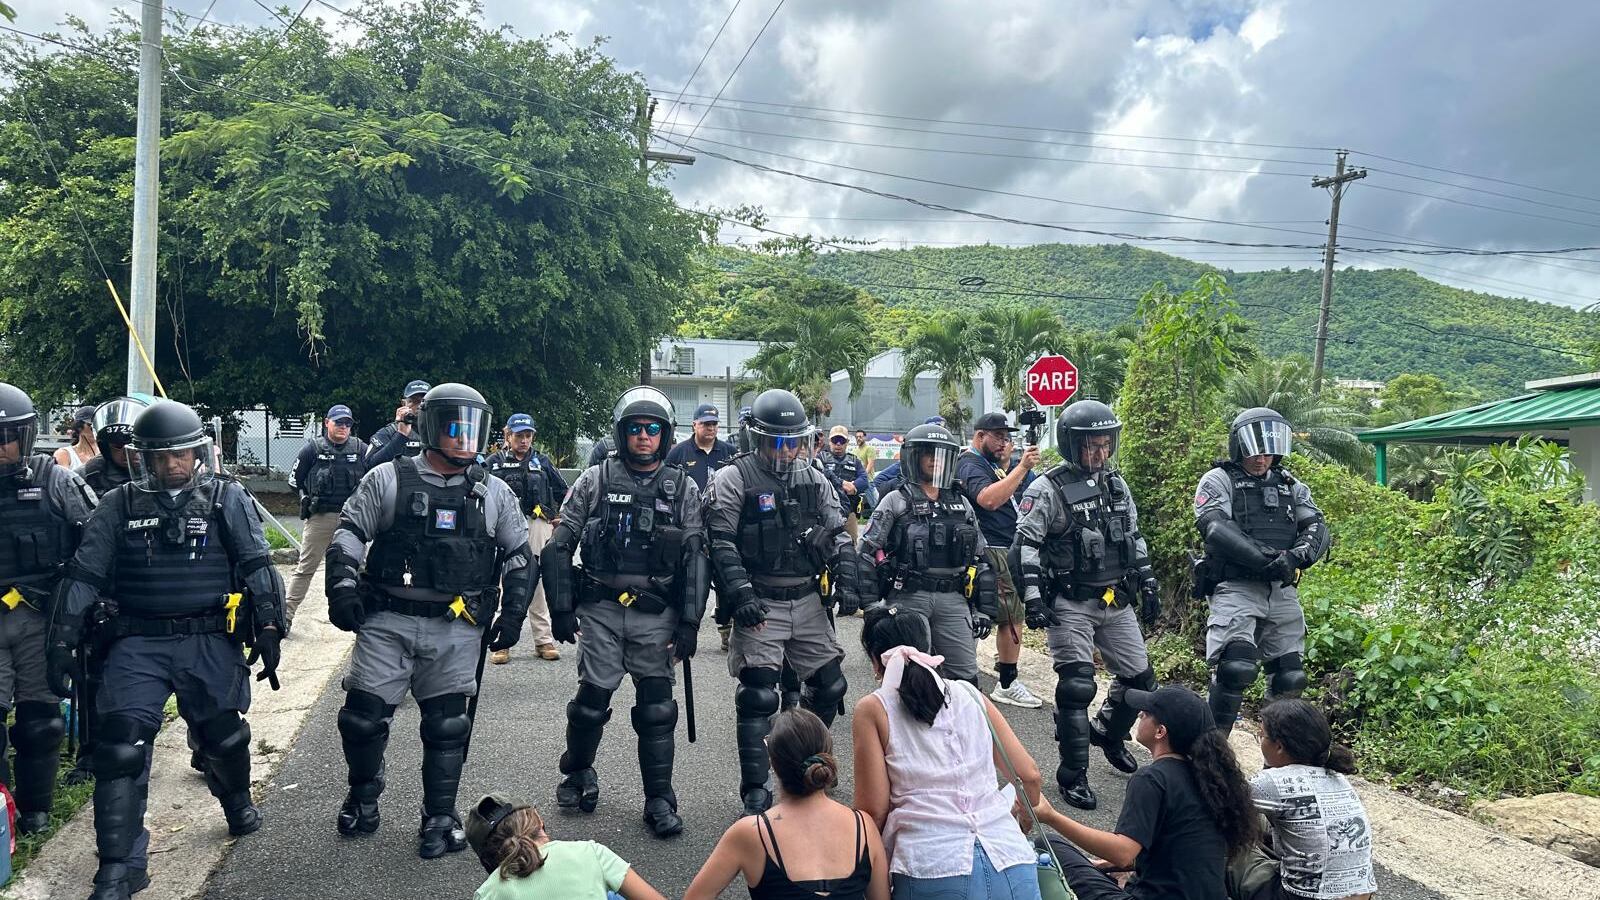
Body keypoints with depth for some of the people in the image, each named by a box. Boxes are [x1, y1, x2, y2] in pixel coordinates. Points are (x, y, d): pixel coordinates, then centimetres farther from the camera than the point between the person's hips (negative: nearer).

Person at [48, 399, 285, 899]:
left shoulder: (227, 499, 2)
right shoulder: (119, 506, 6)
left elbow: (257, 567, -3)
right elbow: (83, 575, 6)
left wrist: (268, 627, -10)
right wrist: (65, 641, 0)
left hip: (209, 641, 0)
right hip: (137, 643, 1)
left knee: (224, 735, 10)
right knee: (121, 748, -8)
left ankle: (237, 800, 42)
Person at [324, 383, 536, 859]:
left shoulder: (495, 493, 7)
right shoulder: (388, 480, 1)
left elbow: (519, 557, 12)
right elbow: (348, 533, 3)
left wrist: (513, 614, 5)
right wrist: (343, 586, -10)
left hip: (456, 628, 1)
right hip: (387, 621, -1)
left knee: (447, 725, 5)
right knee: (364, 713, 2)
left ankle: (440, 819, 20)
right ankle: (363, 797, 29)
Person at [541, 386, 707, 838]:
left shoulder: (683, 489, 5)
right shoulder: (594, 481, 2)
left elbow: (696, 559, 3)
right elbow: (559, 547, 3)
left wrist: (690, 622, -3)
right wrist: (561, 609, -3)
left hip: (657, 615, 1)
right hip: (601, 610, 0)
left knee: (657, 708, 2)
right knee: (592, 699, 5)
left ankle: (660, 800, 13)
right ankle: (578, 774, 31)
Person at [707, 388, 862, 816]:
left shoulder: (814, 479, 9)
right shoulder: (734, 479, -6)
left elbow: (838, 535, 13)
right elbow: (722, 543, -12)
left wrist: (846, 581, 0)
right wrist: (740, 594, -20)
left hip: (809, 601, 5)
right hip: (760, 605, -5)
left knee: (829, 686, 11)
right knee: (758, 697, -6)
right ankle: (755, 792, 5)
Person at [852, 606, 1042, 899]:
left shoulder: (873, 708, 4)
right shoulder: (969, 695, 14)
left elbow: (873, 809, 1)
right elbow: (1029, 775, 13)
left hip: (933, 872, -3)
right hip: (1013, 868, 3)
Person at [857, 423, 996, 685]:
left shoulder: (961, 504, 14)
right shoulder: (896, 502, 1)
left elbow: (980, 559, 16)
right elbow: (868, 554, -3)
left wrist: (985, 609, 11)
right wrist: (870, 605, -8)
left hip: (953, 599, 4)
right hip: (908, 597, -4)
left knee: (965, 677, 2)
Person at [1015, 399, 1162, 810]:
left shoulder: (1116, 485, 10)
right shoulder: (1048, 490, -10)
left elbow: (1135, 537, 20)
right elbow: (1026, 545, -13)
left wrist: (1148, 584, 18)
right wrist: (1033, 598, -19)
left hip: (1117, 603, 7)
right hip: (1071, 604, -6)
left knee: (1141, 679, 12)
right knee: (1076, 688, -8)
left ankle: (1108, 733, 39)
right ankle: (1073, 775, 4)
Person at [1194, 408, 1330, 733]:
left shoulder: (1291, 486, 18)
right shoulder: (1219, 481, 3)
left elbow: (1317, 528, 5)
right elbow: (1216, 528, -14)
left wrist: (1296, 556, -18)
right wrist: (1266, 560, -24)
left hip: (1282, 591, 5)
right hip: (1237, 588, -5)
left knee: (1290, 678, 8)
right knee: (1236, 669, -21)